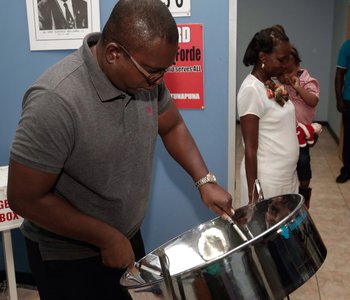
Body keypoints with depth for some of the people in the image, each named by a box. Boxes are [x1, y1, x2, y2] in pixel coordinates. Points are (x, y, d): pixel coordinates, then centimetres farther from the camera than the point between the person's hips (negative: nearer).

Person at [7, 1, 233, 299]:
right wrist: (107, 238, -18)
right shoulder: (55, 101, -31)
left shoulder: (145, 76, -11)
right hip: (68, 257, -6)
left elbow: (172, 127, 6)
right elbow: (25, 198, -24)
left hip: (127, 237, 6)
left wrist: (205, 180, -8)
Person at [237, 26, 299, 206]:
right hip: (266, 179, -8)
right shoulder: (251, 90, -19)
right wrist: (253, 194, -17)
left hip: (286, 175, 8)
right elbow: (250, 148, -19)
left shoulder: (273, 84, 6)